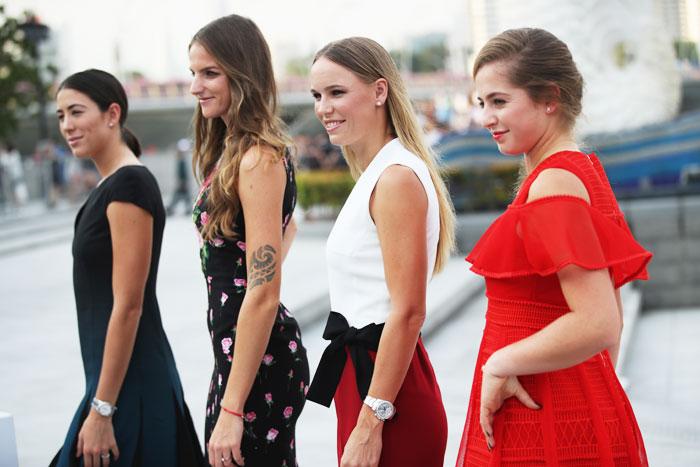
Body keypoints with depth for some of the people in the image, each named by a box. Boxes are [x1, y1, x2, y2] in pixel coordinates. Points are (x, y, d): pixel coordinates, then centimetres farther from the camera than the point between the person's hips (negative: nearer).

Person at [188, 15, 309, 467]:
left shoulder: (258, 159, -17)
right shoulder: (232, 151, 11)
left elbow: (263, 294, -21)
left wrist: (232, 409, -22)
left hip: (259, 360, -10)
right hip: (236, 349, 10)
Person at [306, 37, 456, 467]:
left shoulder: (398, 177, -16)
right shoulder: (377, 173, 13)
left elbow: (408, 313, -20)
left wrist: (370, 423, -20)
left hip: (387, 388, -9)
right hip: (362, 372, 9)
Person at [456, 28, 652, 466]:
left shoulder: (554, 183, -18)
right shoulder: (584, 170, 10)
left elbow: (598, 325, -26)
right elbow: (613, 318, 16)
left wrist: (501, 364, -17)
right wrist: (598, 392, 20)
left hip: (540, 428, -9)